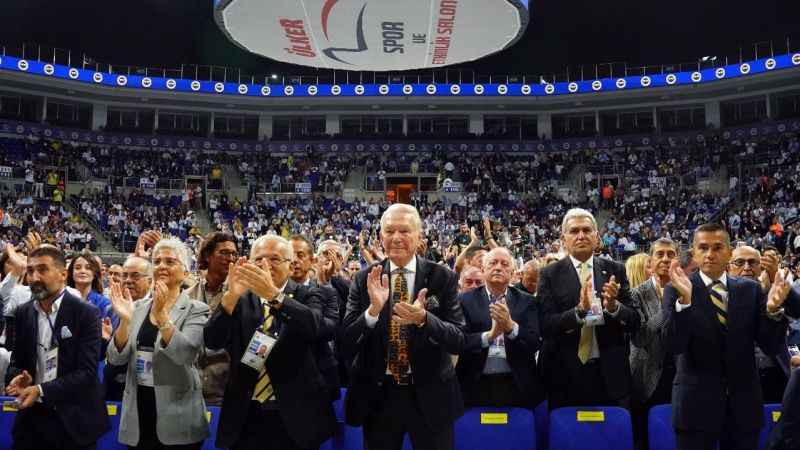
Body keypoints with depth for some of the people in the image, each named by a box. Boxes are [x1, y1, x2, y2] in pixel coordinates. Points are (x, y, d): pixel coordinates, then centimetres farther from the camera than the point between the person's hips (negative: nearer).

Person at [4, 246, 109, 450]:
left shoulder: (86, 313, -12)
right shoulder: (23, 312, 5)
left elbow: (87, 371, -17)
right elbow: (17, 360, 12)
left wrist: (41, 391, -24)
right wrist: (17, 377, -10)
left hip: (73, 419, -4)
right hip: (32, 417, 4)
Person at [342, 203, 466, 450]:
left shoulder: (443, 278, -6)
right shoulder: (364, 279, -4)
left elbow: (459, 340, -10)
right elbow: (346, 344, -7)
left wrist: (423, 319, -28)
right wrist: (373, 311, -25)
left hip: (430, 395, -1)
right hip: (377, 395, 1)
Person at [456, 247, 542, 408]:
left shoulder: (526, 301, 6)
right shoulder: (465, 300, 3)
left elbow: (535, 343, -3)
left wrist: (510, 326, -19)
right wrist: (489, 335, -19)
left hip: (517, 387, 1)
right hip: (477, 386, -1)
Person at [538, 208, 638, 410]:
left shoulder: (615, 271, 4)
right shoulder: (550, 275, -2)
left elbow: (634, 322, 2)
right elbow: (546, 326, -11)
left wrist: (613, 306, -18)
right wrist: (579, 311, -26)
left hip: (610, 374, 2)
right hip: (566, 375, -2)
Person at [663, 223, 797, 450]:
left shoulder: (750, 289, 3)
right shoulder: (677, 289, -6)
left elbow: (771, 347, -2)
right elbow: (674, 346, -17)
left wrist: (773, 309, -19)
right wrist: (684, 299, -30)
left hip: (743, 403, 3)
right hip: (696, 403, -3)